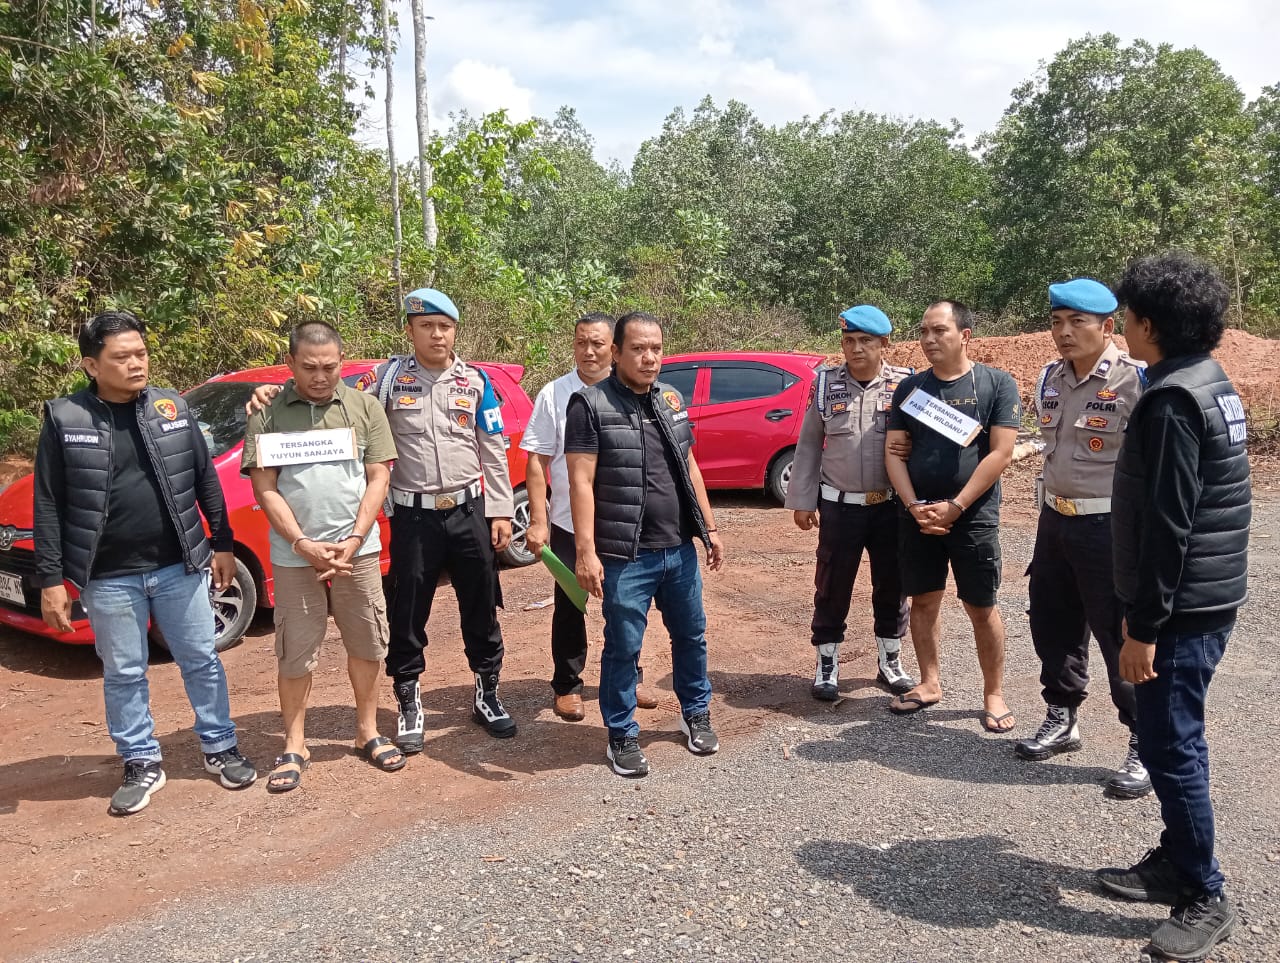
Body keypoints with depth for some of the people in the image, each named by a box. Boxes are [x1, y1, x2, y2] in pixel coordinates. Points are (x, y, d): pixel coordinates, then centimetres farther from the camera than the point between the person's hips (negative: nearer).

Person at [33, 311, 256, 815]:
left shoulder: (173, 407, 1)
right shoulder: (64, 419, -5)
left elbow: (205, 481, 7)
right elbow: (48, 505, -3)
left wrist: (223, 544, 6)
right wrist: (50, 580, -5)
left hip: (179, 566, 1)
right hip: (109, 578, -1)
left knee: (201, 661, 11)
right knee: (123, 675, 11)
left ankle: (220, 749, 27)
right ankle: (142, 764, 28)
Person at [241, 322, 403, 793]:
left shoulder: (364, 406, 3)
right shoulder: (267, 413, 0)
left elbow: (378, 477, 0)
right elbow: (264, 489, -3)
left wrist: (353, 541, -9)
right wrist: (303, 545, -13)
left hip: (358, 550, 1)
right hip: (294, 556, -1)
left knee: (367, 645, 10)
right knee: (295, 656, 6)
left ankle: (368, 732, 27)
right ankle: (294, 746, 21)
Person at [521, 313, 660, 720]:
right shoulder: (554, 395, -5)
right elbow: (537, 462, -5)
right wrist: (538, 521, -10)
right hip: (569, 524, -2)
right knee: (569, 607, 9)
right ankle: (566, 686, 25)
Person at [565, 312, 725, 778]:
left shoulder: (671, 399, 9)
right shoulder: (591, 403, -10)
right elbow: (581, 482, -14)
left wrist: (709, 528, 15)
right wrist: (586, 551, -19)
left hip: (680, 549, 6)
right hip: (627, 556, -6)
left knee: (691, 635, 18)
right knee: (623, 648, 5)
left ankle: (696, 714, 38)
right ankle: (622, 737, 22)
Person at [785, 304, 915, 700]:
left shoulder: (905, 384, -4)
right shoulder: (826, 384, -1)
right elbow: (808, 445, 4)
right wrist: (802, 500, 2)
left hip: (891, 505, 0)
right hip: (839, 505, 0)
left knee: (892, 586, 12)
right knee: (832, 588, 7)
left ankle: (889, 661, 30)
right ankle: (827, 666, 21)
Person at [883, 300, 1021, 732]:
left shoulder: (997, 384, -4)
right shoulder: (910, 387, 6)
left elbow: (1000, 454, -11)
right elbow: (893, 452, 4)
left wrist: (955, 507, -15)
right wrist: (914, 506, -9)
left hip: (973, 516, -3)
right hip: (916, 515, 4)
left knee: (981, 607, 2)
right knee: (924, 599, 11)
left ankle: (994, 694, 15)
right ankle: (929, 683, 25)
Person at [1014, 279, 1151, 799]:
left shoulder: (1134, 381, -16)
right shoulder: (1050, 379, 7)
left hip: (1110, 527, -7)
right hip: (1055, 520, 8)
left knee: (1122, 636, 0)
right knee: (1052, 623, 16)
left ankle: (1146, 747, 15)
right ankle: (1061, 720, 35)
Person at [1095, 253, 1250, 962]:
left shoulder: (1172, 400, -20)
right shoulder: (1209, 383, 12)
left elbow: (1166, 525, -23)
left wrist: (1144, 626, -20)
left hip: (1184, 607, -10)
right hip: (1206, 597, 10)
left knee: (1169, 747, -2)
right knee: (1175, 741, 17)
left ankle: (1204, 898, 11)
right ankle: (1175, 864, 30)